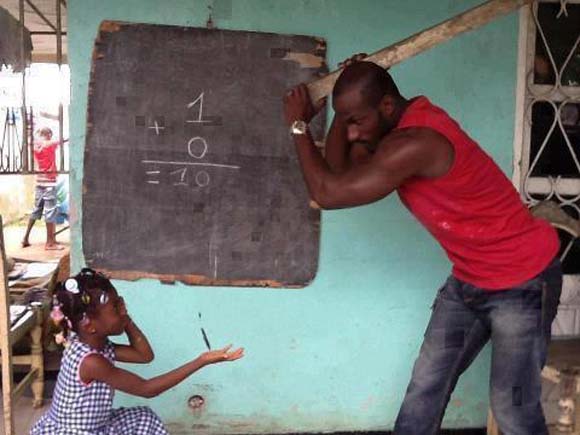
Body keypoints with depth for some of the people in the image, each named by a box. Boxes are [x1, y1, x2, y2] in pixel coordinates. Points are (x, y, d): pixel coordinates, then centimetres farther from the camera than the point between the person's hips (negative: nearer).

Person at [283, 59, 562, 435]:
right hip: (468, 280, 9)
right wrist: (344, 115, -8)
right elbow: (338, 170, 1)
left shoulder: (413, 144, -31)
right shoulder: (409, 121, -1)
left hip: (523, 281, -9)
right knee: (424, 392, 6)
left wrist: (299, 126, -16)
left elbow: (328, 193, -27)